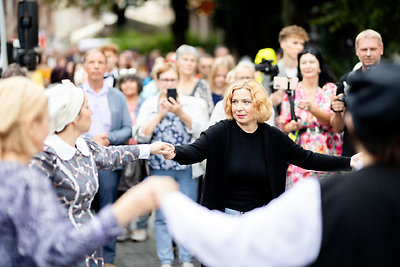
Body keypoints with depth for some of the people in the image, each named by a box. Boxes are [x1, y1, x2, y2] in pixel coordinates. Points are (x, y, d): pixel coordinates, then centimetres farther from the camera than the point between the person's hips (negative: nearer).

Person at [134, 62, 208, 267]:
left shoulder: (192, 103, 5)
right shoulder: (149, 105, 8)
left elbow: (202, 131, -7)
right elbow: (140, 136, -3)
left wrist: (181, 113, -17)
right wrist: (160, 115, -10)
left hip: (187, 166, 0)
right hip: (159, 167, 1)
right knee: (162, 216, 2)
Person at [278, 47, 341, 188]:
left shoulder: (330, 89, 7)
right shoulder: (292, 91, 9)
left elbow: (332, 120, -7)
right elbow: (283, 127, 10)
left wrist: (312, 108, -23)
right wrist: (293, 126, -12)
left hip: (326, 152, 0)